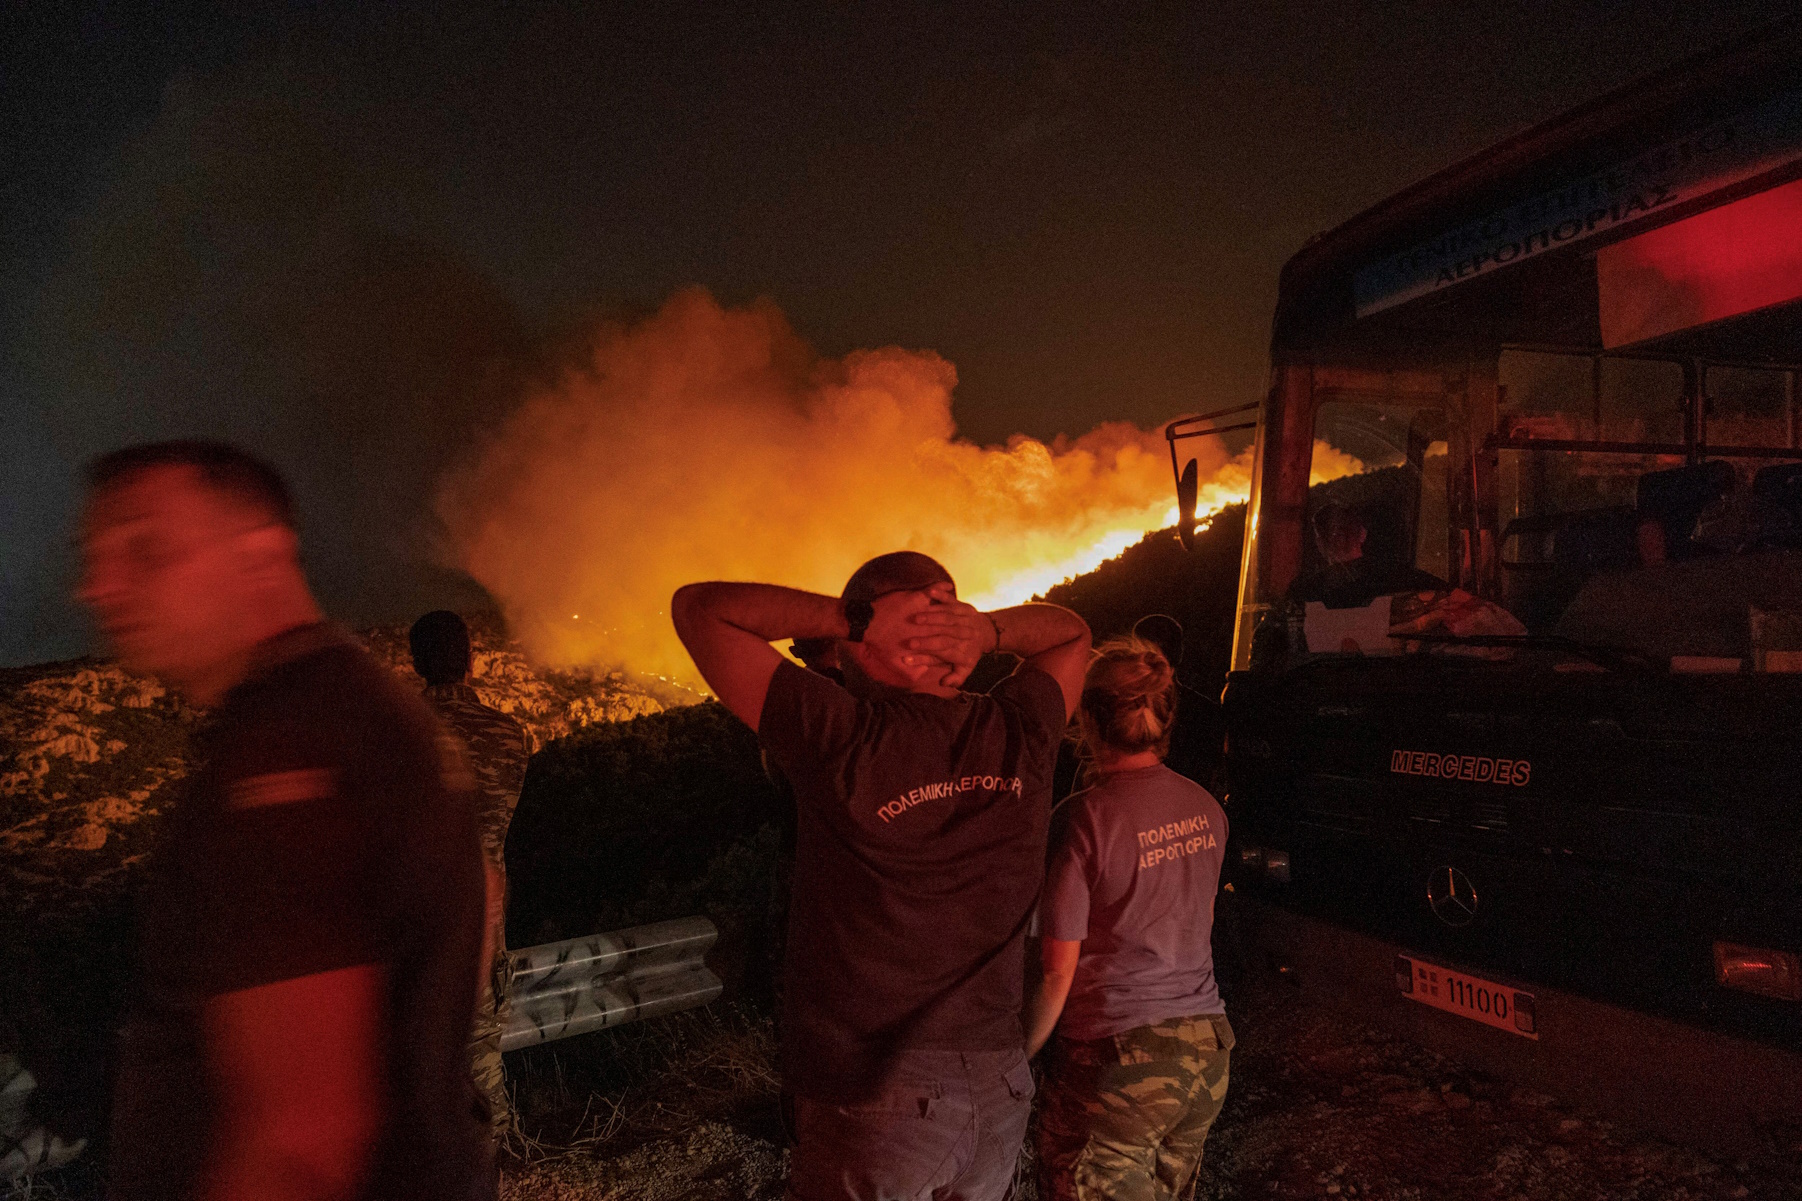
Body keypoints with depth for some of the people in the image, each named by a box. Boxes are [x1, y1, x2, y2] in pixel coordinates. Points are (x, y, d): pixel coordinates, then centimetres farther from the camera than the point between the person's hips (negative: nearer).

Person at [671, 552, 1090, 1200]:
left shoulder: (841, 739, -19)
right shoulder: (1020, 737, -7)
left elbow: (697, 606, -9)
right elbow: (1071, 631, 15)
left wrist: (849, 613, -14)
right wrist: (989, 629, -5)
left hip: (871, 1100, -4)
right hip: (1000, 1091, 5)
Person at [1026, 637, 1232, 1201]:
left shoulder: (1083, 819, -18)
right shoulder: (1205, 808, 2)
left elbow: (1057, 969, -16)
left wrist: (1021, 1055, -3)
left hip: (1117, 1059, -7)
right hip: (1207, 1049, 7)